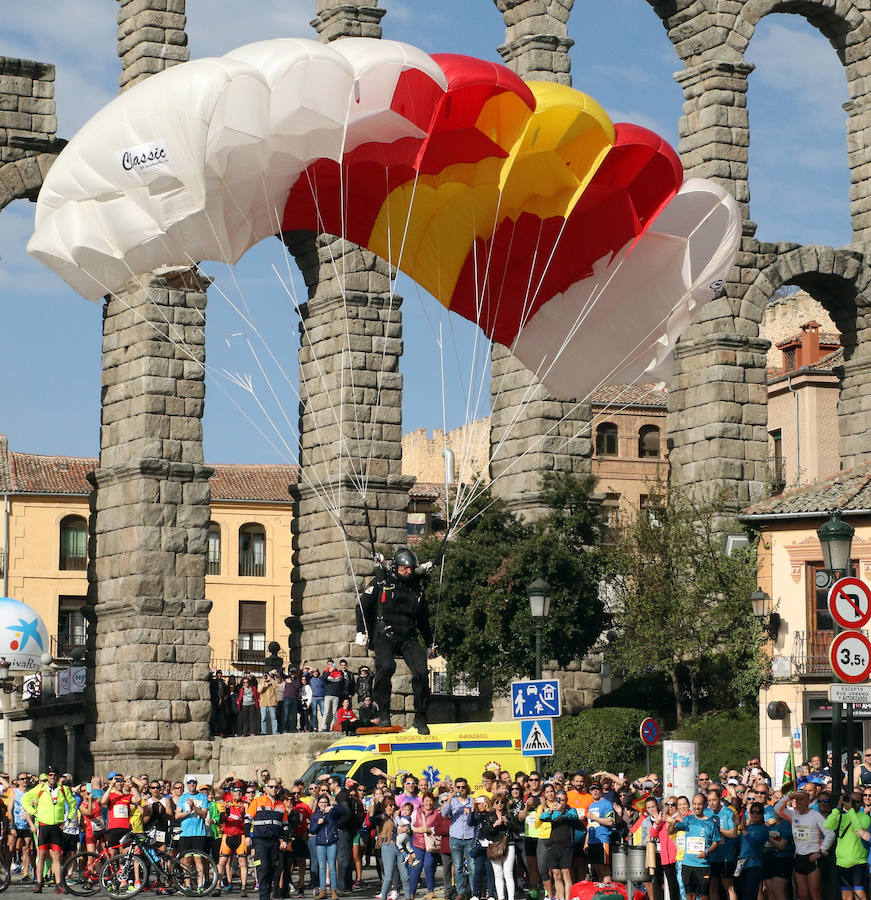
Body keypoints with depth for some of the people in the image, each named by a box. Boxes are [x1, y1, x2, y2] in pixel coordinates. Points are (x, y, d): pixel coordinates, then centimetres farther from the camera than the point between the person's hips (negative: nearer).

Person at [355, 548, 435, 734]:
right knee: (386, 666, -31)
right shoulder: (381, 582, 7)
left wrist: (430, 643, 30)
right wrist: (361, 631, -2)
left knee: (421, 672, -15)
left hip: (408, 638, 4)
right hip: (384, 635, -4)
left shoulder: (417, 588, 18)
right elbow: (363, 605, 8)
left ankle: (420, 718, -2)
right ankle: (384, 712, -19)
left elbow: (423, 619, 29)